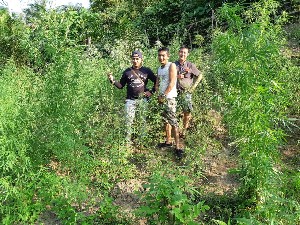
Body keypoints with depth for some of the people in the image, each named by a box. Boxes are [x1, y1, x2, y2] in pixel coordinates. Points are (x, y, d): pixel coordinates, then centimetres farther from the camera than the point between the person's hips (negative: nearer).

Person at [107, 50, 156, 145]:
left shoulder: (147, 71, 4)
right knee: (128, 120, -4)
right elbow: (121, 86, 8)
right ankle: (127, 141, 2)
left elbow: (156, 81, 11)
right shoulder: (127, 71, 6)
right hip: (130, 100, 1)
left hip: (143, 99, 0)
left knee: (143, 120, 4)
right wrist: (113, 80, -7)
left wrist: (151, 91, 2)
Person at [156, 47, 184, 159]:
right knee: (166, 120, 13)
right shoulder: (159, 68, 15)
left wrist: (164, 95, -13)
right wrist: (158, 95, 3)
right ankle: (168, 141, 24)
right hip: (162, 97, 8)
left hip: (169, 97, -8)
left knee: (173, 121, -10)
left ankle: (178, 147, -7)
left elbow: (172, 83, -15)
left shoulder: (171, 65, -8)